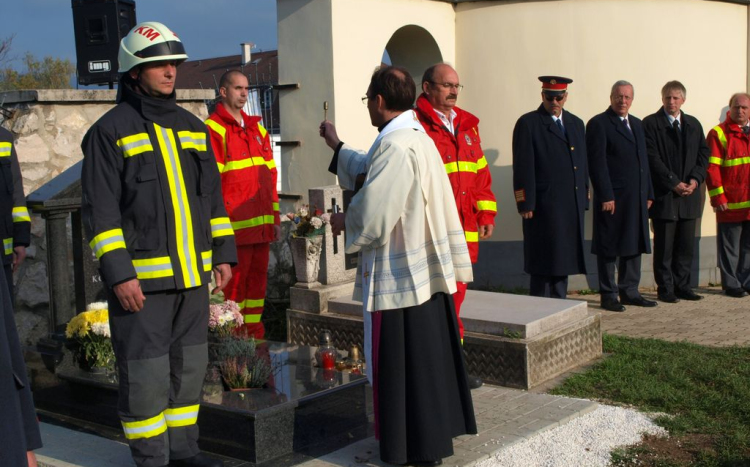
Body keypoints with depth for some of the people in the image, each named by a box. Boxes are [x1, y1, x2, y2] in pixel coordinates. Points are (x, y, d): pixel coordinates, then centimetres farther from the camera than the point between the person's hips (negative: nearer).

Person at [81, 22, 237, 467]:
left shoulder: (192, 126, 13)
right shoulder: (111, 131, -6)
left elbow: (213, 196, 17)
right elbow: (100, 210, -10)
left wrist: (223, 252, 11)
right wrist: (118, 273, -16)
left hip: (193, 274, 6)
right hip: (141, 278, -6)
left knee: (189, 365, 14)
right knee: (145, 373, 1)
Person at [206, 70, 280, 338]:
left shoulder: (256, 128, 19)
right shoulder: (214, 129, -5)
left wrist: (275, 218, 16)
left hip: (261, 225, 7)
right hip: (236, 226, -7)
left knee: (257, 281, 11)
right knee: (235, 284, -3)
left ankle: (255, 337, 20)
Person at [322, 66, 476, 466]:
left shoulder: (395, 146, -21)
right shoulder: (417, 137, 13)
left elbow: (372, 214, -24)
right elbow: (368, 170, 31)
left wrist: (343, 221, -3)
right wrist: (336, 144, 43)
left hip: (398, 274, -10)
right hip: (425, 267, 10)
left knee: (400, 362, 1)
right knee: (429, 354, 18)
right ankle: (438, 430, 31)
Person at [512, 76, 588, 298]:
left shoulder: (576, 124, 17)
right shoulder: (528, 123, -3)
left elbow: (583, 163, 18)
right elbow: (523, 167, -9)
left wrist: (584, 197, 12)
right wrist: (526, 204, -14)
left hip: (572, 205, 6)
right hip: (544, 206, -6)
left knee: (563, 260, 12)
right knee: (544, 263, -3)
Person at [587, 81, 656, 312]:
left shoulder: (637, 124, 17)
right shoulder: (598, 124, -6)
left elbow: (643, 160, 19)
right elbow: (597, 163, -13)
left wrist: (648, 193, 13)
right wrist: (606, 196, -18)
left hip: (636, 197, 8)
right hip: (612, 197, -8)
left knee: (634, 245, 12)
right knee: (608, 248, 0)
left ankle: (629, 292, 21)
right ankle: (608, 295, 8)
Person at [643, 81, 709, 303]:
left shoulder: (694, 124, 15)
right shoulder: (650, 124, -3)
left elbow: (704, 154, 12)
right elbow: (652, 159, -10)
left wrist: (695, 179, -4)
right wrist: (674, 182, -14)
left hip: (689, 193, 5)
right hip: (664, 195, -5)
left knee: (686, 245, 8)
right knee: (664, 246, 0)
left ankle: (682, 286, 17)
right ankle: (665, 289, 8)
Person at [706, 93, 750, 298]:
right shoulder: (718, 133, -3)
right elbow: (711, 168, -8)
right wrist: (718, 197, -14)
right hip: (731, 204, -5)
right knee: (730, 248, 2)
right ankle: (731, 284, 10)